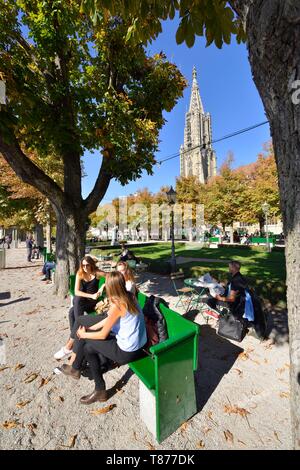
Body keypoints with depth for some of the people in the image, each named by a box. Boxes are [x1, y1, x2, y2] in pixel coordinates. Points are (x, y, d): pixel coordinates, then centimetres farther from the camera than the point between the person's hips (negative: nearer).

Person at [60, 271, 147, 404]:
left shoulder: (117, 305, -26)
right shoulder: (129, 296, -4)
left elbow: (103, 334, -14)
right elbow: (110, 319, 9)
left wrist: (84, 334, 3)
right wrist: (90, 329, 8)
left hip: (127, 351, -7)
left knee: (87, 346, 9)